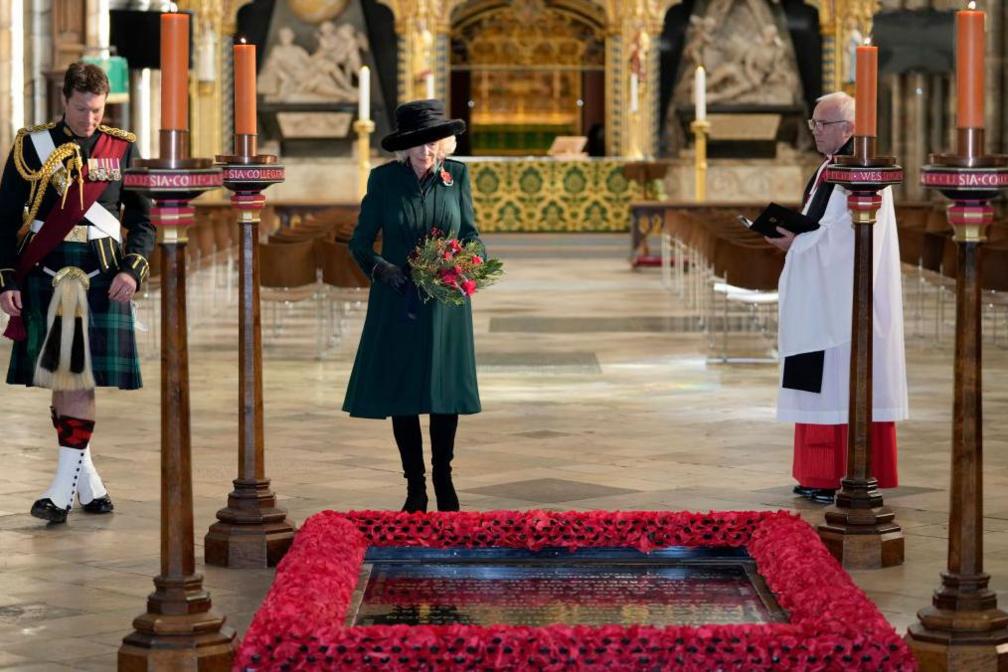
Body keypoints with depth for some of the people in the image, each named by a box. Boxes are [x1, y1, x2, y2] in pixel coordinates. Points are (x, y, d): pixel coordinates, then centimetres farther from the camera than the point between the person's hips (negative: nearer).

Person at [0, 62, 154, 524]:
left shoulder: (122, 149, 6)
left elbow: (143, 220, 8)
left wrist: (132, 269, -7)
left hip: (101, 280, -1)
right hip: (45, 276, 1)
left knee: (82, 380, -7)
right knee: (56, 379, 4)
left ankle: (63, 489, -6)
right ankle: (88, 481, 17)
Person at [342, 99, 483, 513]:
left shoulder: (457, 175, 1)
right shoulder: (384, 179, -4)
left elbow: (470, 233, 10)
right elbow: (360, 242, 0)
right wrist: (379, 267, -20)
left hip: (445, 304, 1)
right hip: (398, 303, -1)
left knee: (445, 390, 5)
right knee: (400, 394, 3)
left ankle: (443, 480, 23)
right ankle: (414, 487, 16)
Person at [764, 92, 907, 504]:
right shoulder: (829, 169, 17)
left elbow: (851, 233, -22)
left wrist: (800, 243, -18)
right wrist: (792, 237, 4)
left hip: (848, 297, -10)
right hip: (821, 299, 10)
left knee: (844, 382, -9)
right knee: (822, 384, 9)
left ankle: (851, 477, -6)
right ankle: (820, 474, 13)